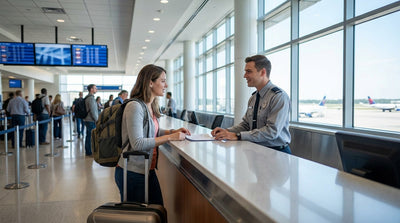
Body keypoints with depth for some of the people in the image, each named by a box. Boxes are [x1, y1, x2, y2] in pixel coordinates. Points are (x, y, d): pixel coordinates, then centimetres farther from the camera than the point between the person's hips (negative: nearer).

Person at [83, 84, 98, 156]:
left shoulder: (87, 98, 16)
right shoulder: (91, 98, -16)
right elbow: (92, 111, -20)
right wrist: (97, 120, -14)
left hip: (87, 120, 10)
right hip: (91, 121, -10)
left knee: (88, 136, 14)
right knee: (91, 136, -5)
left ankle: (87, 152, 20)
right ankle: (89, 152, 0)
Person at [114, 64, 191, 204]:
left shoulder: (151, 106, 8)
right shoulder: (134, 106, -20)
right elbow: (137, 143, -26)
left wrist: (174, 131, 5)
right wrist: (169, 137, -24)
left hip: (148, 170, 9)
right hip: (132, 172, -8)